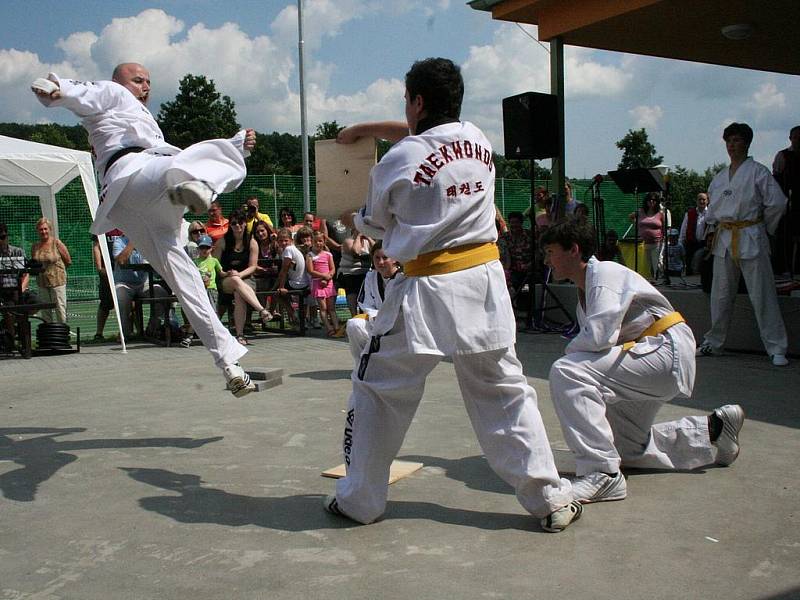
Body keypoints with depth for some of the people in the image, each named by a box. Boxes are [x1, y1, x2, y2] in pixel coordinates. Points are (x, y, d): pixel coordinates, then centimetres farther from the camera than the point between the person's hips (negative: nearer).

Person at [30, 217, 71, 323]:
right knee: (45, 310, 7)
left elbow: (68, 261, 0)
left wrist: (56, 268, 8)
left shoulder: (56, 243, -5)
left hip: (57, 280, -4)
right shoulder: (35, 247, 7)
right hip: (42, 282, 5)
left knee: (60, 308, -3)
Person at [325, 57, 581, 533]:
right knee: (505, 393, 12)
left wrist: (350, 219, 33)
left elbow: (375, 225, 10)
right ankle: (551, 498, 13)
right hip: (485, 282, 5)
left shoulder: (397, 161, -9)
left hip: (428, 291, -4)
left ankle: (359, 500, 21)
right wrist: (364, 128, 33)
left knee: (377, 393, 11)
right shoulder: (478, 139, 5)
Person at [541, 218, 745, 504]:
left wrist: (569, 350, -9)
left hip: (666, 351, -11)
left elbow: (600, 336, -28)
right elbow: (597, 342, 18)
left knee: (566, 372, -29)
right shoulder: (583, 289, 14)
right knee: (625, 447, 22)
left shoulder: (605, 273, -15)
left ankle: (601, 473, -28)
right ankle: (714, 430, 33)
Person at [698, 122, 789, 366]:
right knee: (721, 294, 11)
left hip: (750, 238, -5)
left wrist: (763, 227, 1)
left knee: (762, 295, -6)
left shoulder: (758, 172, -4)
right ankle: (713, 343, 22)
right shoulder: (719, 177, 14)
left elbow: (777, 203, -7)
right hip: (723, 238, 6)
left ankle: (777, 349, -1)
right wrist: (712, 230, 13)